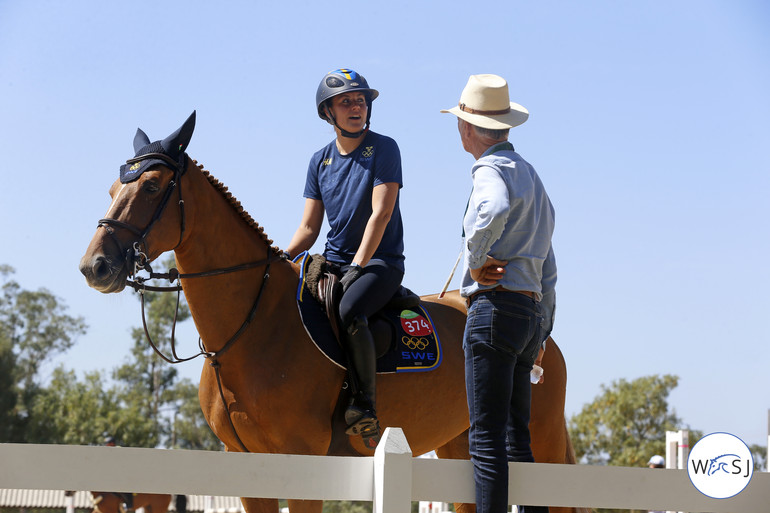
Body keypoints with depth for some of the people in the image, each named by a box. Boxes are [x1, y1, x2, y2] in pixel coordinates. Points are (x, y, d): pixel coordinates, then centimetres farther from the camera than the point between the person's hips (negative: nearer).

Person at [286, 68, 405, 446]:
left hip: (380, 261, -6)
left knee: (348, 311, -34)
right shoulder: (320, 160, 11)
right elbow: (309, 227, 11)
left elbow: (380, 213, -13)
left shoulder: (384, 149, -5)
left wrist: (357, 266, -20)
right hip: (332, 261, 6)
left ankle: (366, 405, -24)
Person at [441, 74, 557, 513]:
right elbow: (548, 267, 24)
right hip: (533, 312, 9)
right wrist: (542, 330, 27)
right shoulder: (531, 175, 23)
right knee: (517, 437, 12)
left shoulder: (493, 168, -7)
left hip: (496, 304, -9)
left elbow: (494, 210, -34)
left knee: (487, 435, -10)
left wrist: (475, 260, -18)